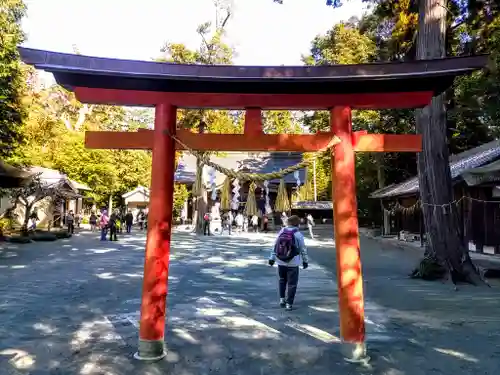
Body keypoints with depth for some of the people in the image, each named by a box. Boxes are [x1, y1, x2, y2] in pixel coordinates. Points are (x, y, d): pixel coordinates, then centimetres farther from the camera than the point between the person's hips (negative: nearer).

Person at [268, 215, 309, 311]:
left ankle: (282, 299, 26)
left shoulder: (281, 232, -2)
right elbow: (303, 249, -5)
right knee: (292, 283, 5)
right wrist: (305, 261, 6)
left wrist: (272, 258, 9)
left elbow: (275, 246, 1)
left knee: (282, 280, 23)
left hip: (281, 262, 4)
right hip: (293, 263, -4)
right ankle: (289, 303, 6)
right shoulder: (298, 234, -10)